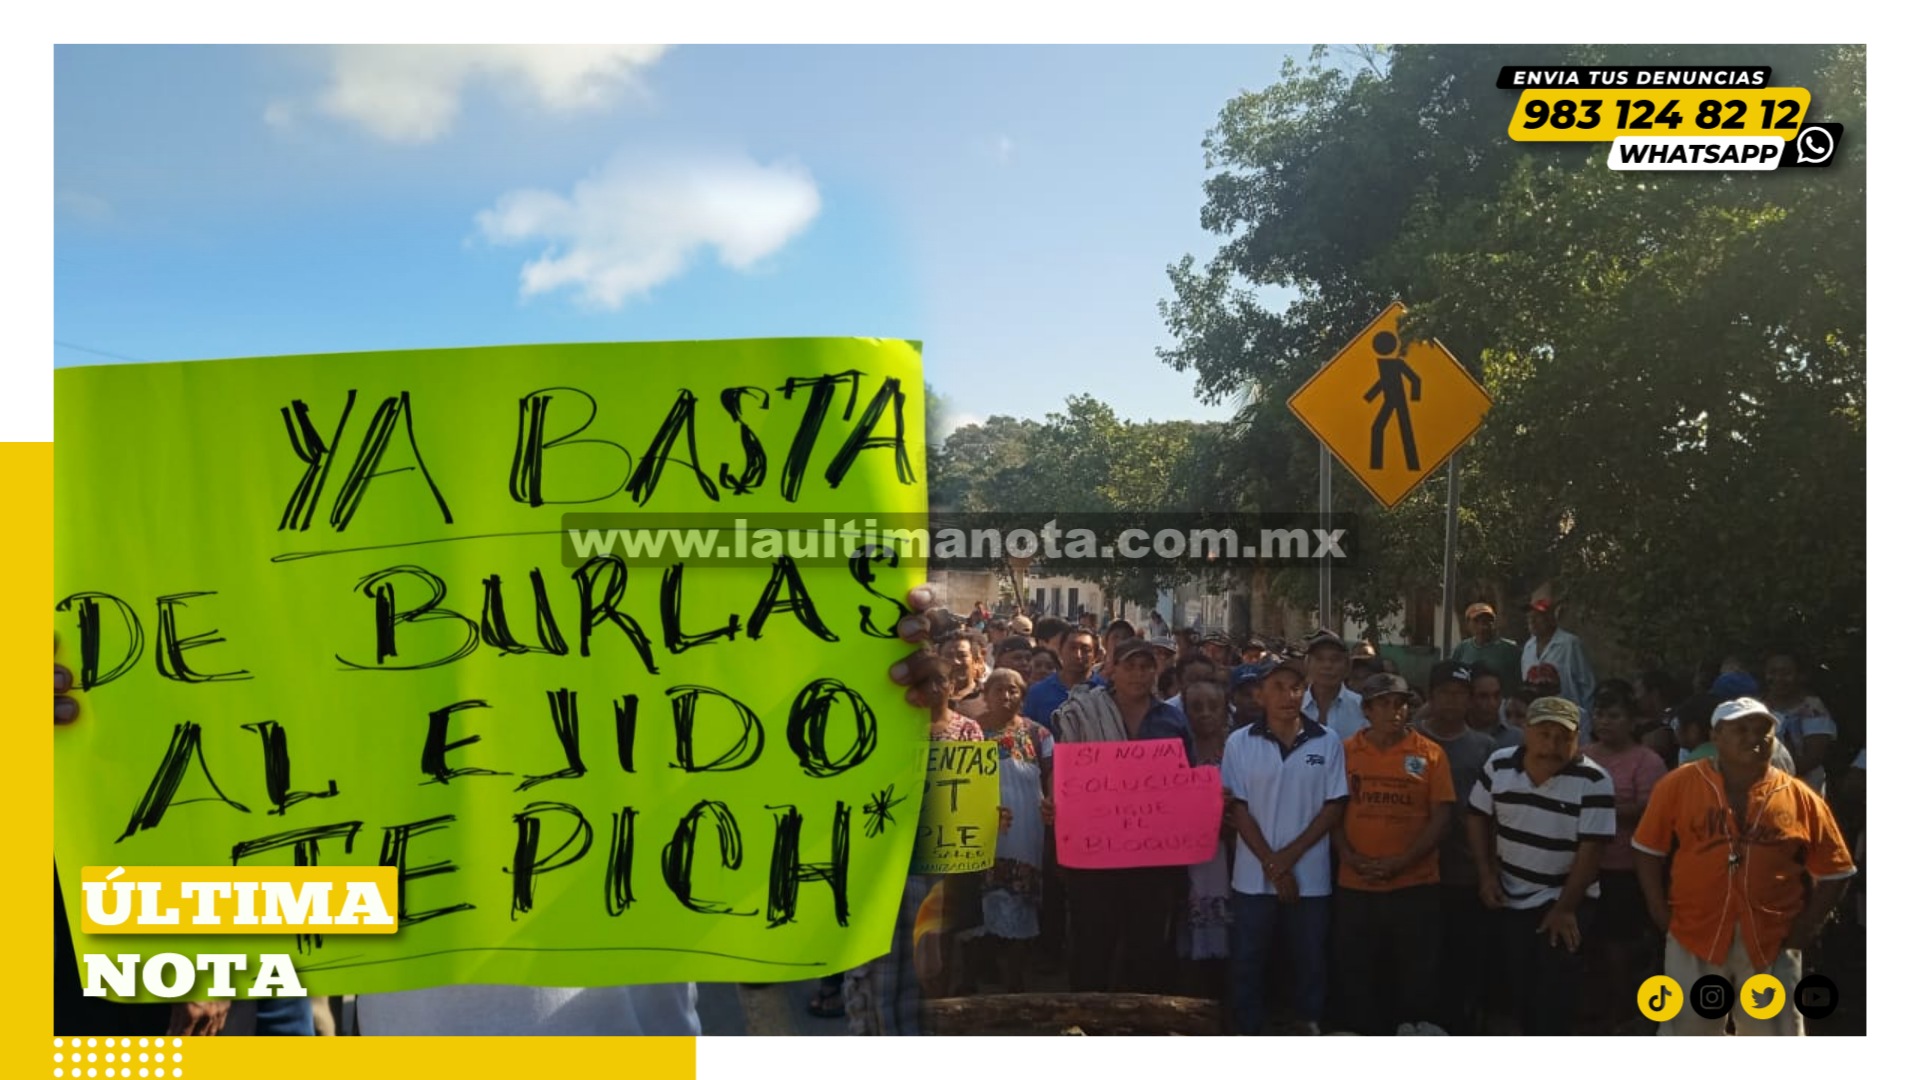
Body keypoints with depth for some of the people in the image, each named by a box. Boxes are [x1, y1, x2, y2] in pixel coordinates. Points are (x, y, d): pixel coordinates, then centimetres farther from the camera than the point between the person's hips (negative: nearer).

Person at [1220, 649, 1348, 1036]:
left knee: (1309, 963, 9)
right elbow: (1238, 809, -3)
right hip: (1254, 878, 0)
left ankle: (1309, 1032, 24)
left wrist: (1289, 856, -9)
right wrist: (1271, 865, -10)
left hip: (1311, 877, 0)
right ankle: (1248, 1036, 19)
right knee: (1246, 964, 6)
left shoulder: (1327, 743, -1)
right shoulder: (1239, 743, -2)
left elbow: (1334, 807, -1)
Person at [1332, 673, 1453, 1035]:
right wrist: (1350, 857, -11)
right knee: (1356, 978, 10)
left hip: (1416, 885, -1)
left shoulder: (1430, 754, 0)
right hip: (1355, 887, 1)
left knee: (1418, 978, 7)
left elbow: (1442, 814, -4)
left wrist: (1402, 862, -14)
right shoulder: (1345, 752, 3)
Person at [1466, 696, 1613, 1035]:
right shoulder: (1499, 765, -6)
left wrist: (1564, 908, -16)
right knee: (1521, 989, 14)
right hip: (1510, 899, 4)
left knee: (1555, 993, -8)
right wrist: (1486, 874, -1)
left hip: (1565, 902, -4)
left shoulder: (1593, 781, -19)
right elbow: (1478, 816, 7)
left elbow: (1592, 848, -17)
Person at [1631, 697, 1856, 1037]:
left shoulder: (1800, 797, -1)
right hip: (1695, 934, -1)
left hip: (1773, 942, 1)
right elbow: (1648, 850, 2)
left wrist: (1806, 926, -2)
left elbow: (1833, 871, 6)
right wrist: (1660, 911, -4)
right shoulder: (1679, 784, -4)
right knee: (1685, 1032, 10)